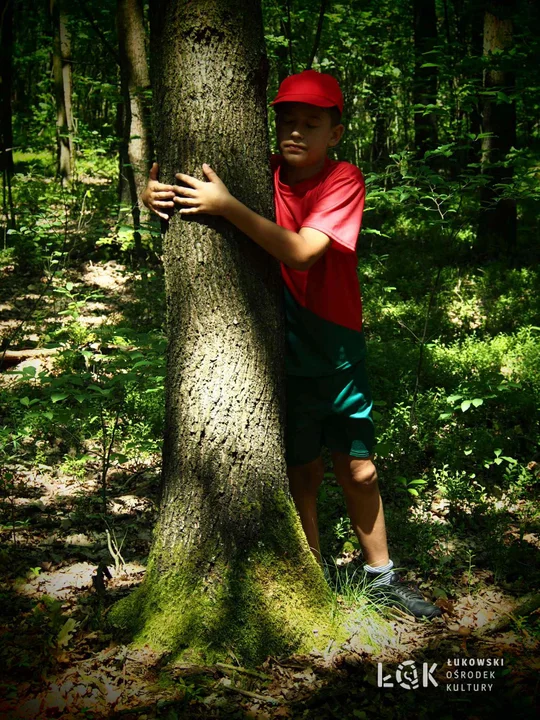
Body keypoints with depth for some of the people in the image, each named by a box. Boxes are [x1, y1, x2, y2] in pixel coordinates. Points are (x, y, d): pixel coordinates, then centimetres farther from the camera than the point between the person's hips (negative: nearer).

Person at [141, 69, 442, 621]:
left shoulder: (344, 180, -11)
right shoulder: (262, 178, -4)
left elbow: (301, 252, -26)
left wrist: (227, 206, -32)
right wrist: (158, 197, -21)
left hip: (338, 352, 0)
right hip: (281, 353, 1)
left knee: (358, 471, 10)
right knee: (303, 473, 8)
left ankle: (381, 575, 30)